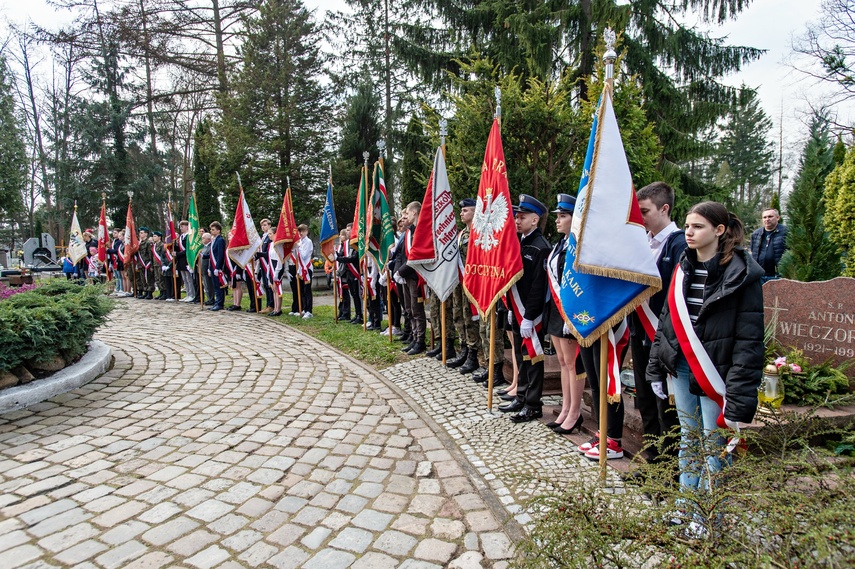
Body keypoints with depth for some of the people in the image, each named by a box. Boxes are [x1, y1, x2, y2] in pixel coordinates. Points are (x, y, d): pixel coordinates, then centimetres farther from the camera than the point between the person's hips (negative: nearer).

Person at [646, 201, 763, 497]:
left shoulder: (740, 274, -11)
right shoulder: (683, 269, 8)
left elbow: (749, 339, -14)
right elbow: (666, 320, 12)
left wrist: (740, 399, -18)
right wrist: (656, 369, 10)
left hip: (715, 373, -6)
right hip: (681, 369, 6)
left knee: (715, 448, 4)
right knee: (688, 440, 17)